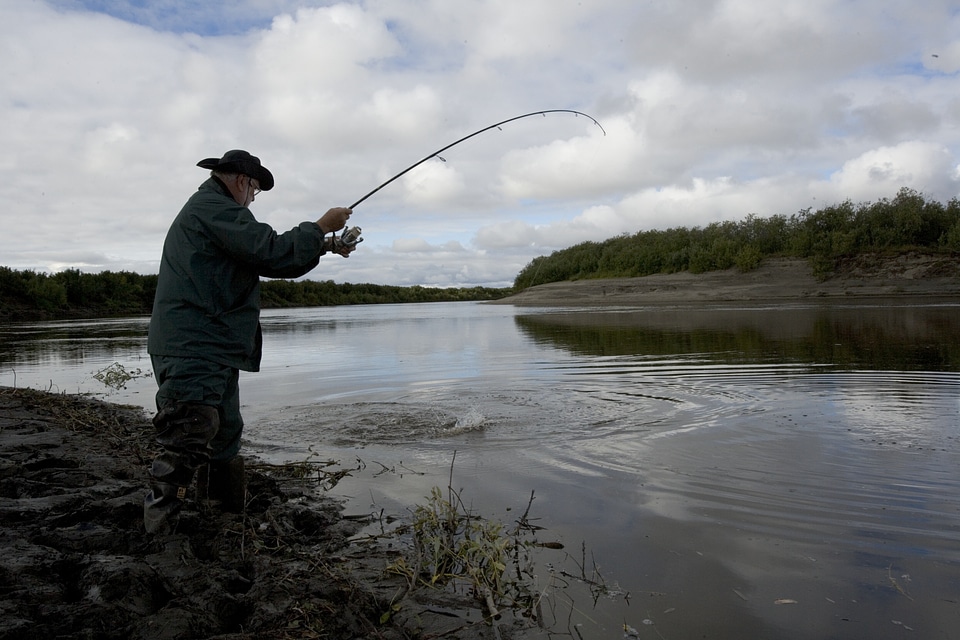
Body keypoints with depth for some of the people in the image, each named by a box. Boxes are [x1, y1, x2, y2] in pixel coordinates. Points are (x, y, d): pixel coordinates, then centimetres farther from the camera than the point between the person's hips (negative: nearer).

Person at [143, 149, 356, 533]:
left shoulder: (209, 211, 24)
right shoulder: (214, 209, -11)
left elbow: (263, 255, 25)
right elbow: (275, 254, -20)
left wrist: (324, 246, 21)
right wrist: (321, 228, -6)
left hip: (210, 352, 12)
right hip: (194, 353, -12)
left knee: (226, 436, 19)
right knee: (185, 449, -15)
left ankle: (230, 514, 31)